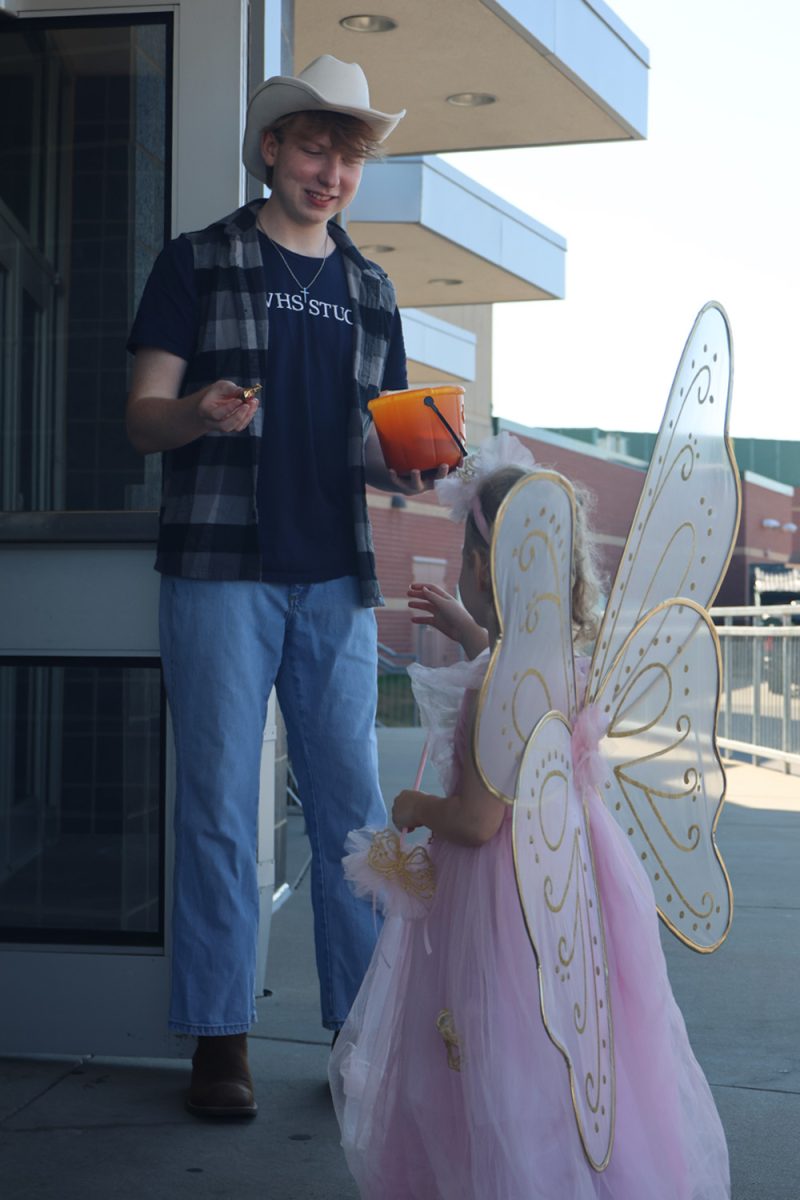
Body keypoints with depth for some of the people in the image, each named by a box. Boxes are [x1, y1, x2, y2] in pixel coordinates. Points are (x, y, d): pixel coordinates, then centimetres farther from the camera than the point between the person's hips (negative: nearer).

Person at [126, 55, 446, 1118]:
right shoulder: (200, 262, 7)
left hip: (337, 575, 4)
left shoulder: (370, 291, 18)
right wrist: (200, 413, -21)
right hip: (222, 568, -3)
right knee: (220, 803, -2)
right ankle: (220, 1038, 6)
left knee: (352, 802, 3)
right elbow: (143, 417, 2)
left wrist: (413, 468, -4)